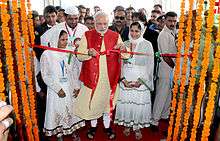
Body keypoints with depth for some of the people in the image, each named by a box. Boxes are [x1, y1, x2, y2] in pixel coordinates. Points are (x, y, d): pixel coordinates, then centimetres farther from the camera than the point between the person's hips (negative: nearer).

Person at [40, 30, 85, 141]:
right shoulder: (47, 54, -12)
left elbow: (74, 71, 4)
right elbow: (45, 75, -10)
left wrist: (76, 87, -2)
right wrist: (58, 89, -14)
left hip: (70, 88, 3)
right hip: (56, 90, -3)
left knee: (72, 109, 15)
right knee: (58, 111, 11)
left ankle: (72, 131, 37)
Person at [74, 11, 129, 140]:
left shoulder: (115, 36, -1)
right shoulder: (87, 35, -2)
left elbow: (126, 56, -5)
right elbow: (79, 56, -6)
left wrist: (122, 48, -27)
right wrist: (88, 52, -27)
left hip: (109, 77, 1)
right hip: (92, 76, 0)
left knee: (108, 100, 15)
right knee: (92, 101, 12)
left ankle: (107, 126, 37)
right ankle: (93, 126, 36)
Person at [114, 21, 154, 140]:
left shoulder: (147, 45, -4)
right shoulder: (125, 44, 4)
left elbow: (149, 65, -5)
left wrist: (140, 81, -11)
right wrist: (123, 79, -6)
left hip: (141, 81, -2)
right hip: (126, 81, 2)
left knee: (139, 103, 2)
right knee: (125, 103, 7)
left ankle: (137, 127, 22)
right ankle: (127, 125, 27)